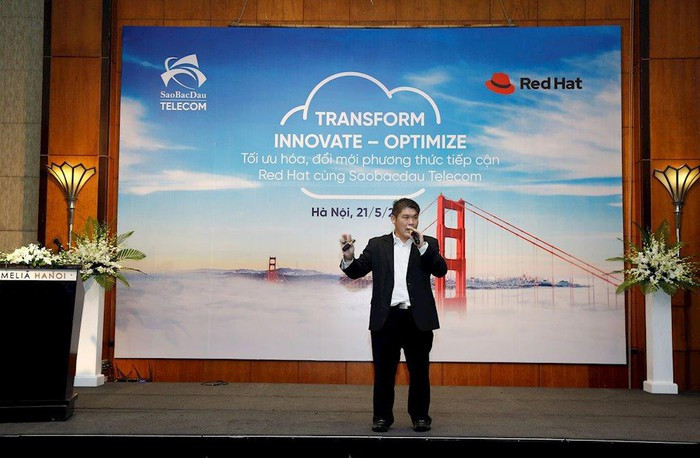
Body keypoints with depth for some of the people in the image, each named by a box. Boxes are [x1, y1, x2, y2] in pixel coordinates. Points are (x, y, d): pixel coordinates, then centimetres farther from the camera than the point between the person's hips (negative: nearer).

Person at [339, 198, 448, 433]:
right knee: (384, 371, 8)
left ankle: (420, 415, 21)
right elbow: (357, 271, 3)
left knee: (419, 371, 8)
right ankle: (382, 416, 20)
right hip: (386, 318, 0)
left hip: (418, 319, 0)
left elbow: (441, 270, -7)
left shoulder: (428, 244, 7)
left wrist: (422, 245, -17)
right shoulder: (377, 245, 8)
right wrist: (349, 257, -17)